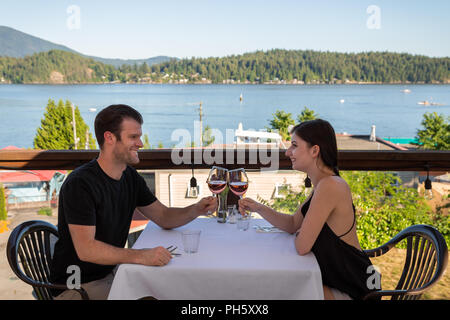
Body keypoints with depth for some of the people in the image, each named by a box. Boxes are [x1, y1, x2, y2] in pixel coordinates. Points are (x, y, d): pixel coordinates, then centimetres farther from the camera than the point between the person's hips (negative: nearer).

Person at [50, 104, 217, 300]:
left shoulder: (130, 177, 3)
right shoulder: (80, 184, -23)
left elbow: (164, 217, 8)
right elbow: (85, 249, -29)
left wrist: (197, 209, -11)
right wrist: (141, 256, -38)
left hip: (109, 274, 8)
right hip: (75, 286, -7)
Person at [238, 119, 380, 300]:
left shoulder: (329, 186, -27)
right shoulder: (323, 184, 5)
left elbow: (302, 246, -26)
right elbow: (292, 224, 12)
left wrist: (300, 235, -2)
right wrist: (258, 208, -1)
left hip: (349, 291, -8)